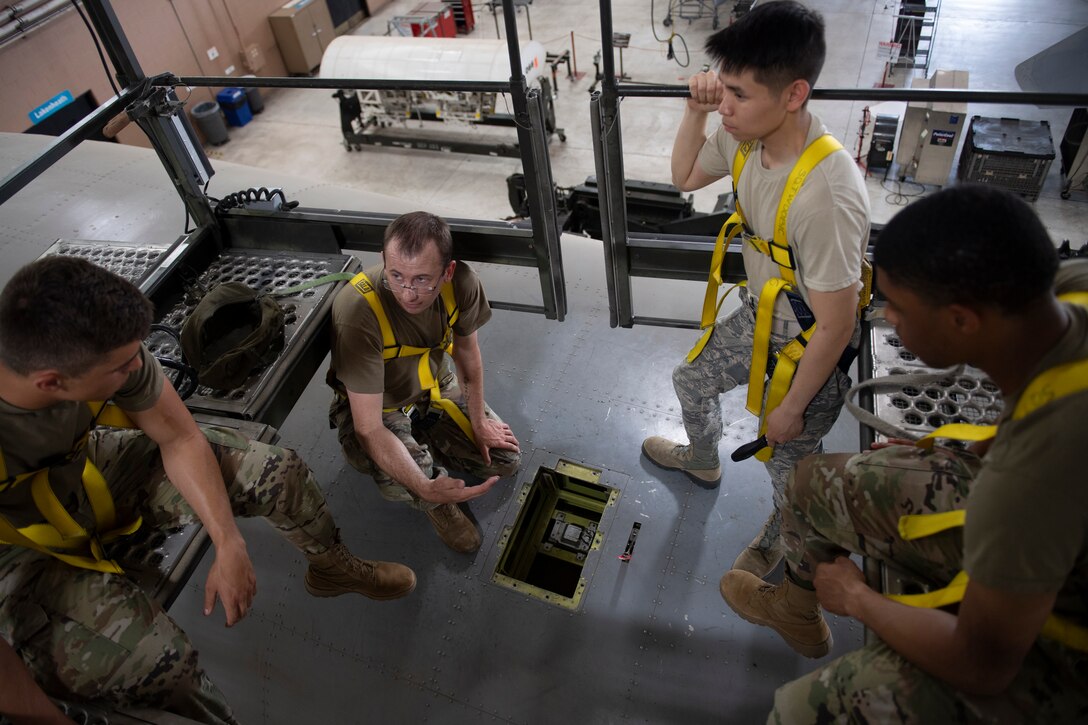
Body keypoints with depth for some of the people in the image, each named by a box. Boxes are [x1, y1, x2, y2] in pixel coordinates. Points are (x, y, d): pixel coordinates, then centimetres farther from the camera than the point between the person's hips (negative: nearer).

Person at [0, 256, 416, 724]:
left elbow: (181, 440, -13)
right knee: (155, 662, -30)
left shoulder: (107, 352, -27)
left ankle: (335, 568, 24)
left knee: (276, 468, -4)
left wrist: (229, 546, -18)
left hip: (91, 466, 5)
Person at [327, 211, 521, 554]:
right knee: (405, 484, -34)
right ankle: (434, 505, 5)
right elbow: (370, 428, -36)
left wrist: (479, 423, 3)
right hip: (374, 409, -5)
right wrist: (427, 489, -46)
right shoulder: (357, 312, -40)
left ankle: (425, 444, 26)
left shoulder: (462, 283, -25)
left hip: (435, 387, 5)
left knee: (506, 460, 4)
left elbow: (467, 351, -3)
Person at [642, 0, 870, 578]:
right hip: (757, 319, 8)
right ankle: (703, 462, 60)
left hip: (810, 350, -7)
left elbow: (835, 326, -29)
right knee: (690, 381, 27)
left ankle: (779, 536, 51)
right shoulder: (745, 136, -15)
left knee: (785, 460, 15)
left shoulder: (825, 196, -39)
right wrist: (695, 112, -11)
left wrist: (791, 407, -16)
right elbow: (686, 177, 8)